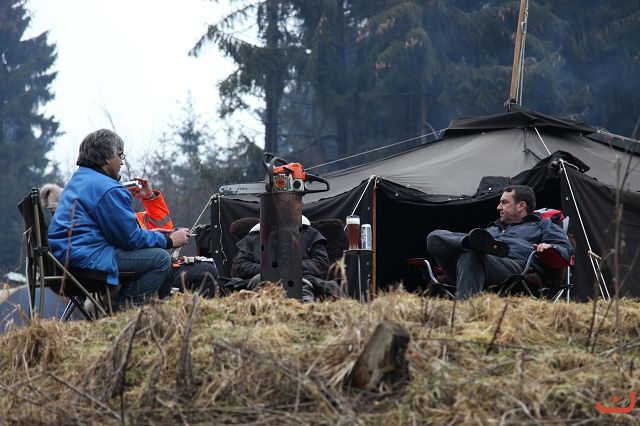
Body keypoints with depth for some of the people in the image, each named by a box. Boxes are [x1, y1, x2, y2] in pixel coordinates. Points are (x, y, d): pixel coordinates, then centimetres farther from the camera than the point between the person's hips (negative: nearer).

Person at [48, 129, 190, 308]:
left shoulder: (77, 179, 21)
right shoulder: (108, 189, -12)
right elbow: (131, 238, -10)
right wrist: (169, 240, 2)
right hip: (86, 258, -11)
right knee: (160, 258, -12)